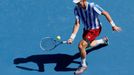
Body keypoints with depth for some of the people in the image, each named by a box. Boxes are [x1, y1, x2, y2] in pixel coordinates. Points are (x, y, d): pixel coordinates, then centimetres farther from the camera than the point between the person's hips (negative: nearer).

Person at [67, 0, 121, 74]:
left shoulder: (93, 7, -32)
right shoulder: (76, 9, -19)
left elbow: (105, 13, -20)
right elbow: (77, 24, -18)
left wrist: (113, 25, -15)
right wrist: (72, 37, -27)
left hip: (95, 29, -7)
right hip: (86, 29, 7)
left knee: (81, 46, -21)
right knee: (87, 44, 32)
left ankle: (83, 65, 3)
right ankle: (104, 40, 59)